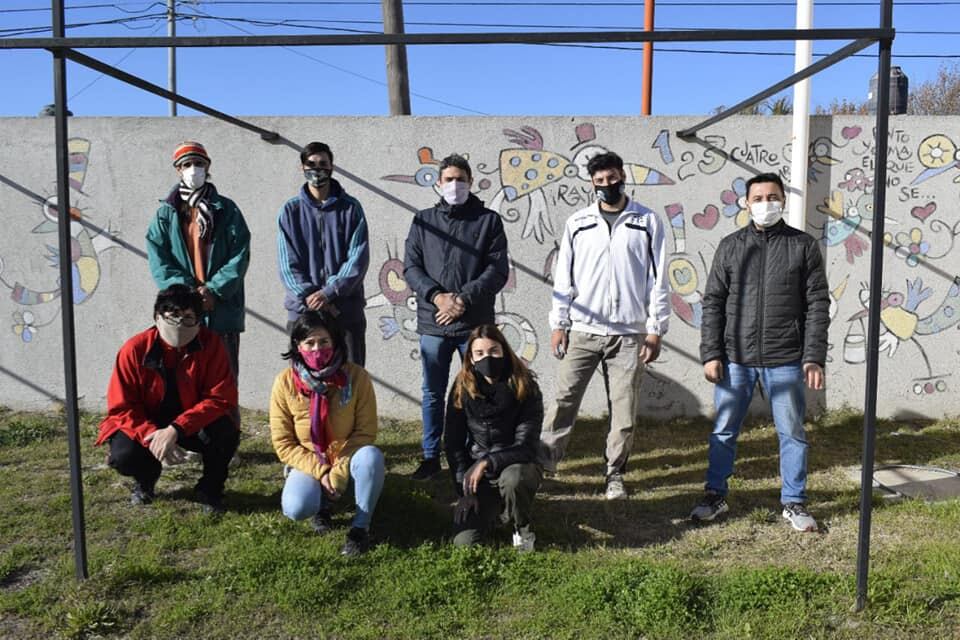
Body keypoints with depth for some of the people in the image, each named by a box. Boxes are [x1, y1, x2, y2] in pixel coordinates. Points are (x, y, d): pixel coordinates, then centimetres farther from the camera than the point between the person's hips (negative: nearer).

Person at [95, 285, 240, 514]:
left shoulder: (211, 344, -18)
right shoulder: (135, 349, -17)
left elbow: (220, 398, -22)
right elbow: (121, 408, -13)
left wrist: (175, 429, -33)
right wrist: (153, 436, -30)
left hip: (191, 425, 0)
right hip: (146, 425, 1)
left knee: (225, 431, -31)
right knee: (123, 455, -29)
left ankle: (210, 489, -1)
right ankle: (146, 479, 12)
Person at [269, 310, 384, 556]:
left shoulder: (356, 376, -15)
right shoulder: (285, 383, -12)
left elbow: (365, 432, -12)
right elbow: (283, 443, -8)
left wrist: (339, 473, -21)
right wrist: (320, 473, -18)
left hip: (347, 460, 0)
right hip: (308, 463, 1)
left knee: (371, 457, -34)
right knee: (296, 508, -29)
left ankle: (361, 527, -13)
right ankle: (322, 502, 10)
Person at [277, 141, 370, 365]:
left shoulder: (350, 208, 5)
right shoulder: (291, 210, 7)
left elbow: (358, 258, -3)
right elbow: (288, 264, 1)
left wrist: (329, 292, -14)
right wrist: (308, 296, -13)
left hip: (347, 310, 0)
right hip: (302, 311, 0)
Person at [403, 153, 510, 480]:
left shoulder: (489, 220, 4)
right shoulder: (423, 220, 10)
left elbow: (498, 269, -3)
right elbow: (411, 266, 4)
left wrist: (465, 299, -14)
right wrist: (436, 296, -12)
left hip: (476, 323, -1)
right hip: (432, 322, 2)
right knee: (433, 393, 9)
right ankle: (431, 457, 21)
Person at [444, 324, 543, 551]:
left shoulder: (525, 389, -14)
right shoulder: (462, 389, -7)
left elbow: (526, 447, -17)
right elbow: (453, 443, -2)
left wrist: (487, 462, -29)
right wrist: (465, 489, -10)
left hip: (516, 467, -2)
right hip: (477, 473, 2)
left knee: (511, 478, -39)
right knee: (464, 542, -17)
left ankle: (522, 528, -6)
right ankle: (492, 508, 17)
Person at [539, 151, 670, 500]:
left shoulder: (647, 221, 4)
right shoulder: (577, 223, 8)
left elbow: (658, 279, 3)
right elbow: (564, 277, 9)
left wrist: (655, 330, -2)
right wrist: (558, 323, 3)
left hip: (629, 334, -1)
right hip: (582, 330, 1)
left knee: (624, 410, 3)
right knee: (564, 400, -3)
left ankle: (615, 475, 16)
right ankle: (542, 464, 4)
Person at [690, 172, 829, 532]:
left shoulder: (803, 246, 3)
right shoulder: (731, 246, 7)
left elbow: (818, 304, 1)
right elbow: (713, 303, 5)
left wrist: (814, 357, -7)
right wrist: (711, 354, -3)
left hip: (785, 361, -1)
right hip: (735, 359, 1)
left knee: (792, 433, 7)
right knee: (724, 431, 8)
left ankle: (794, 502, 22)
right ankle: (715, 495, 23)